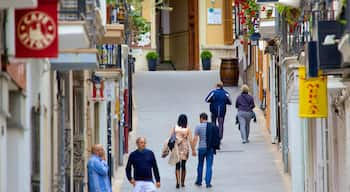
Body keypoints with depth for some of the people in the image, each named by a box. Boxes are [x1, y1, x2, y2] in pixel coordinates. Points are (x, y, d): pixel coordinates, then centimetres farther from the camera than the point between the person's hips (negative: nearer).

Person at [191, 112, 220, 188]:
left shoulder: (199, 127, -7)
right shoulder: (213, 126, 4)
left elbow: (195, 139, -12)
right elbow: (216, 138, 6)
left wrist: (193, 150, -9)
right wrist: (214, 148, 15)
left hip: (201, 148, -2)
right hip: (211, 148, 2)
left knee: (200, 165, 15)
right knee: (209, 166, 2)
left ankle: (199, 181, 25)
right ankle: (208, 183, -3)